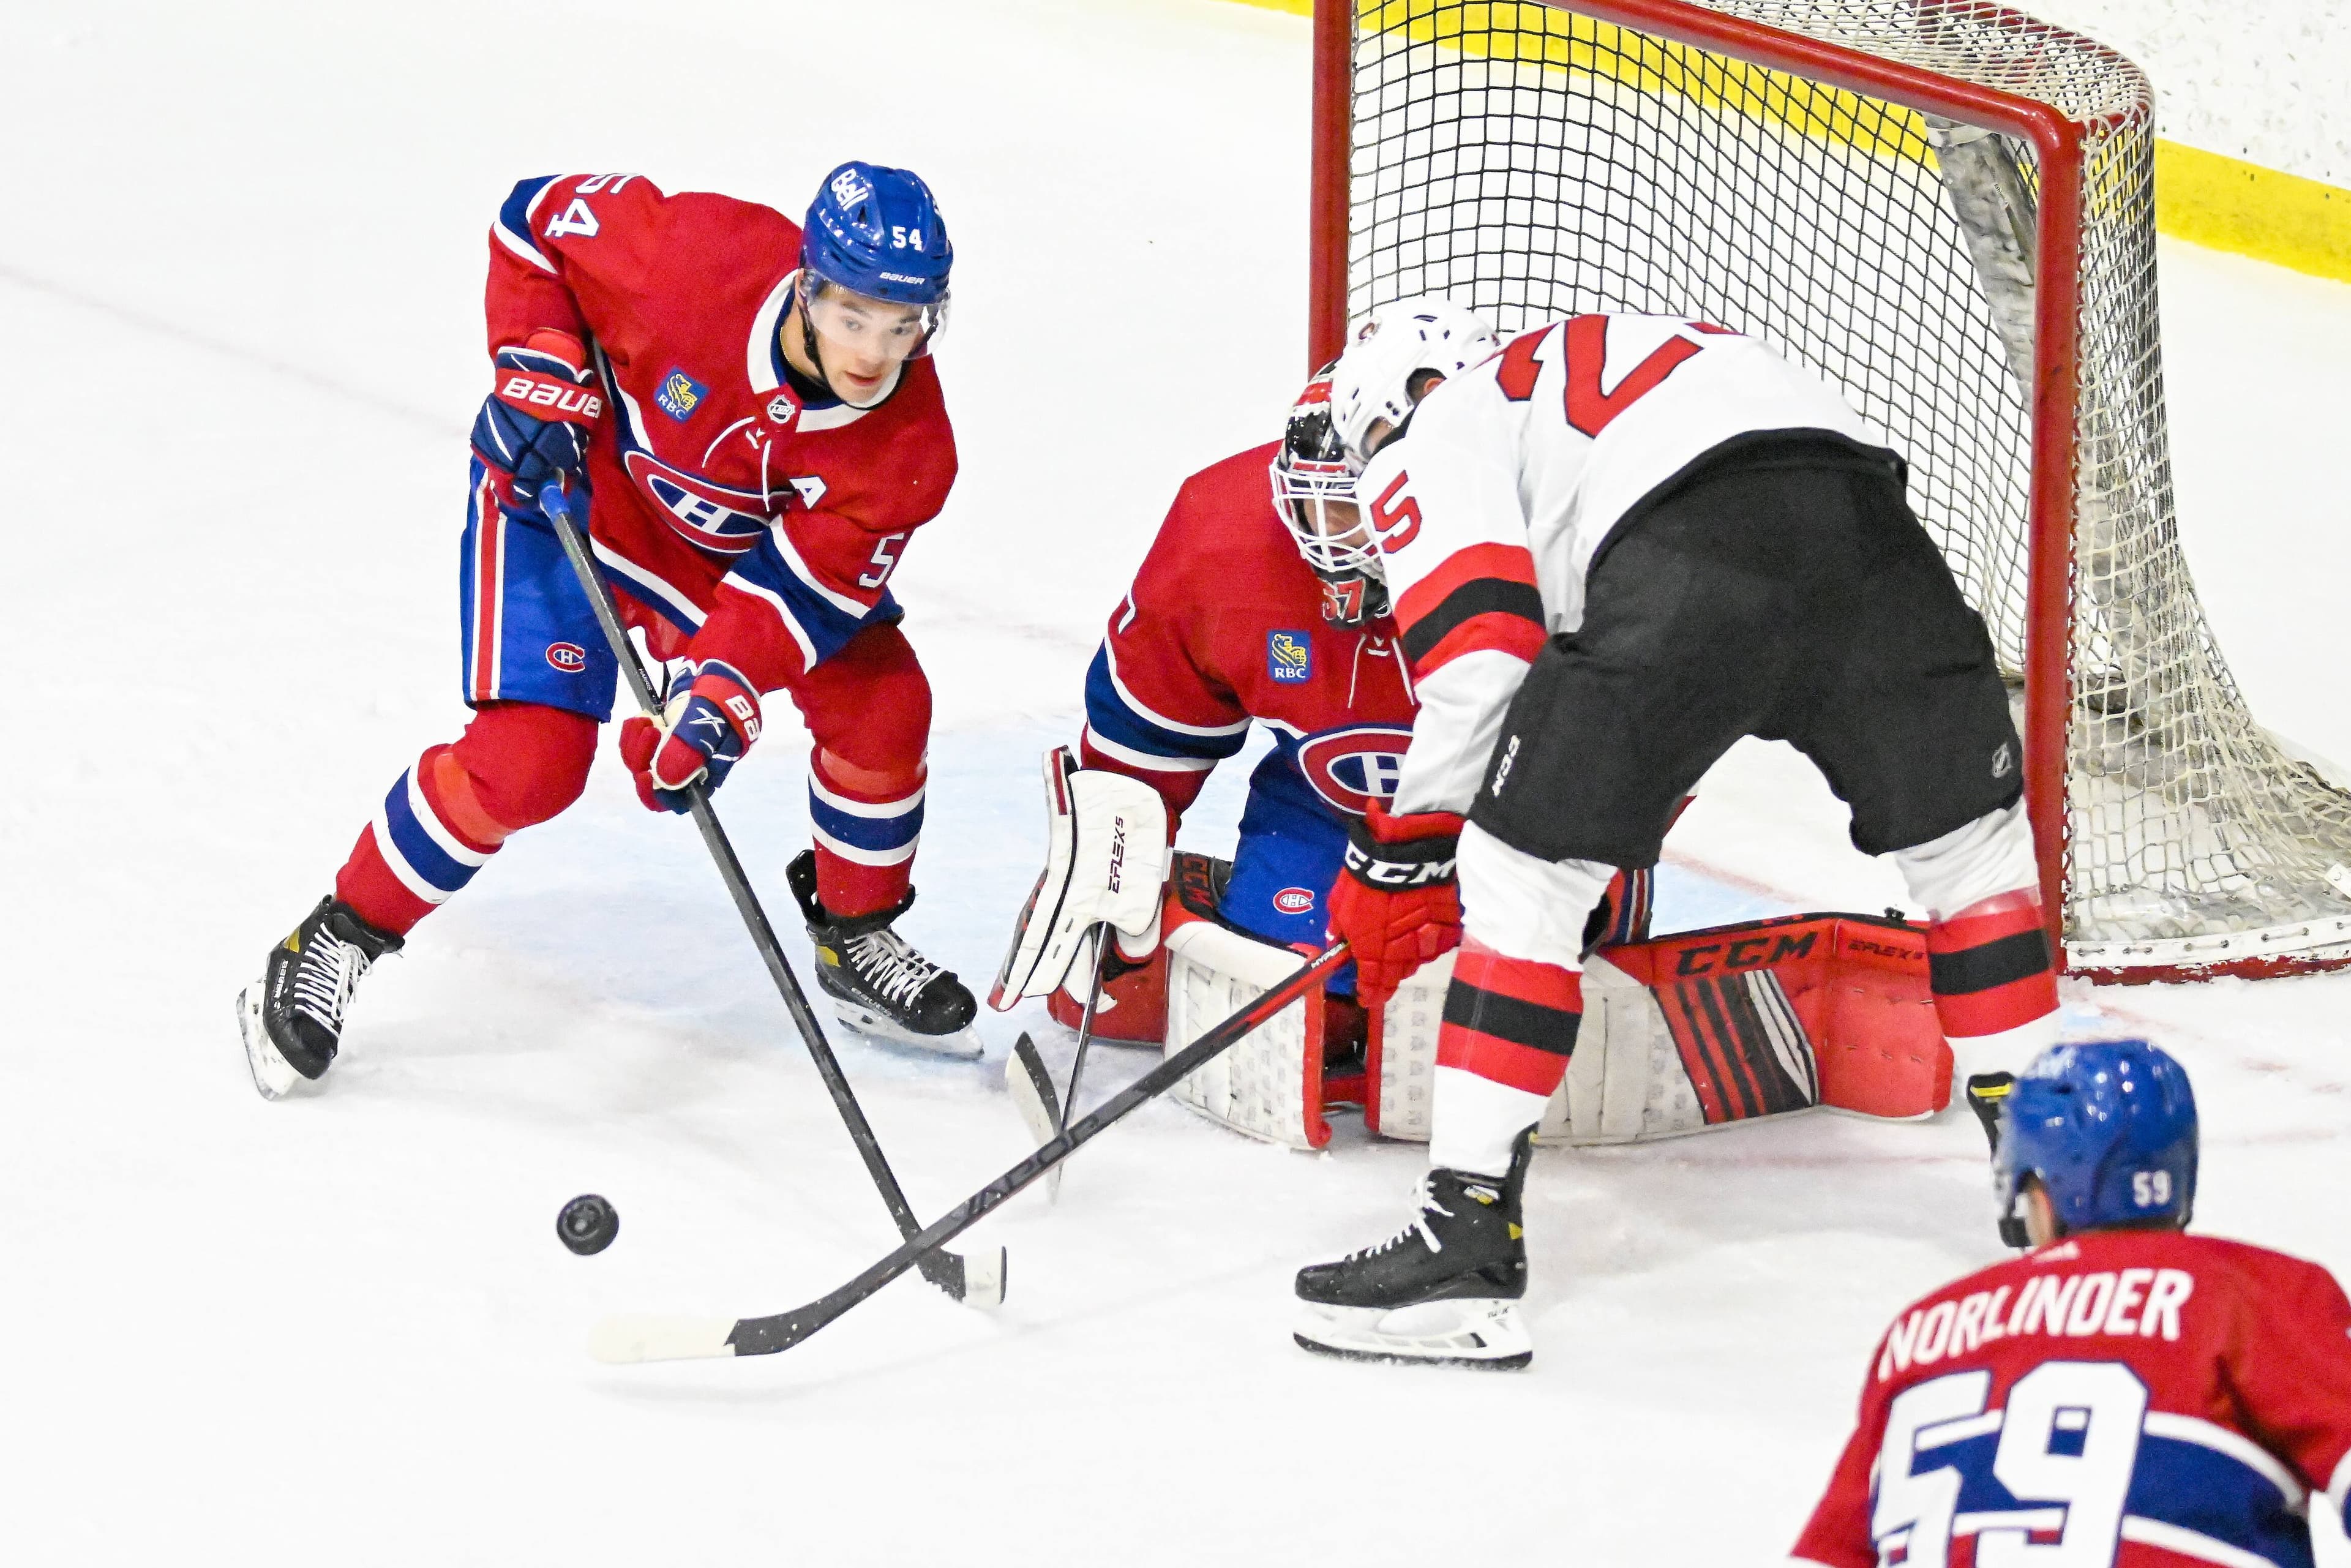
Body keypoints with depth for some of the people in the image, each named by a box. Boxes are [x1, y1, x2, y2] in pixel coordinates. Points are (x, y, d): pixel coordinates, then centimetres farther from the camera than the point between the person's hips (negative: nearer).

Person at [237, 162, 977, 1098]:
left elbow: (808, 581, -28)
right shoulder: (692, 257, -36)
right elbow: (539, 218, -18)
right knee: (529, 759, -18)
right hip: (565, 483, -4)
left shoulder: (908, 446, -27)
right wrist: (540, 377, -25)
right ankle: (334, 945, 0)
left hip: (739, 539, 4)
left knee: (881, 702, -8)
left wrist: (724, 695, -43)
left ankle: (856, 937, 18)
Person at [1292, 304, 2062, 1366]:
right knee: (1970, 839, 25)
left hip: (1696, 543, -6)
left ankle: (1469, 1241, 1)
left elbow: (1480, 648, 4)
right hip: (1862, 507, 6)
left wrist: (1402, 855, 12)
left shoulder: (1427, 448, 22)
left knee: (1521, 870, 5)